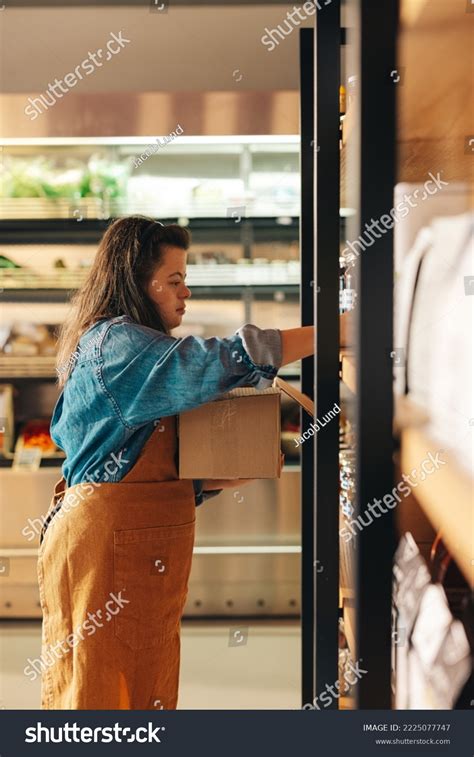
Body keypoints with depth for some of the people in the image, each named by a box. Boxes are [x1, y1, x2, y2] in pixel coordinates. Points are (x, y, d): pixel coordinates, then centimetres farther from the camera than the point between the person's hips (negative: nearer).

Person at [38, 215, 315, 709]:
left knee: (148, 687, 12)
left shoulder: (137, 349, 18)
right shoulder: (114, 343, -12)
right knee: (101, 687, -2)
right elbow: (221, 360, -23)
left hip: (146, 552, 9)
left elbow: (170, 476, 17)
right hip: (105, 543, -9)